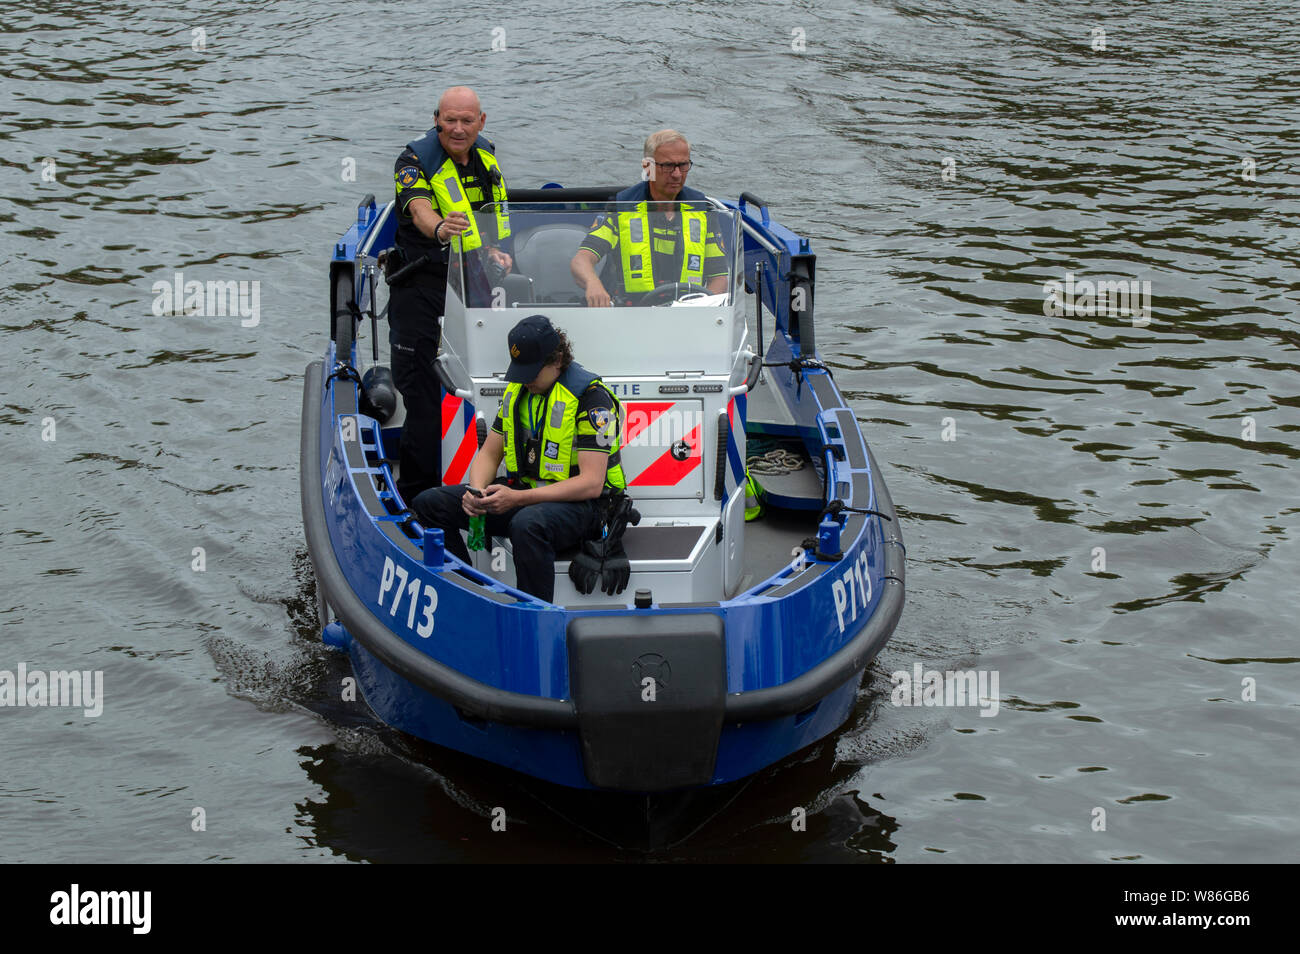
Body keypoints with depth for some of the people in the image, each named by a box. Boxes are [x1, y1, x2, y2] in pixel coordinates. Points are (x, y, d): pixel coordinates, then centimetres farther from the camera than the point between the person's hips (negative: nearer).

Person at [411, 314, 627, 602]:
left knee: (527, 524, -42)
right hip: (523, 493, 7)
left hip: (577, 502, -7)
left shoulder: (591, 398, -16)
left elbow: (591, 484, -21)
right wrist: (476, 491, -10)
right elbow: (489, 453, 15)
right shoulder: (518, 391, 7)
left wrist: (517, 498, -27)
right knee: (429, 504, -7)